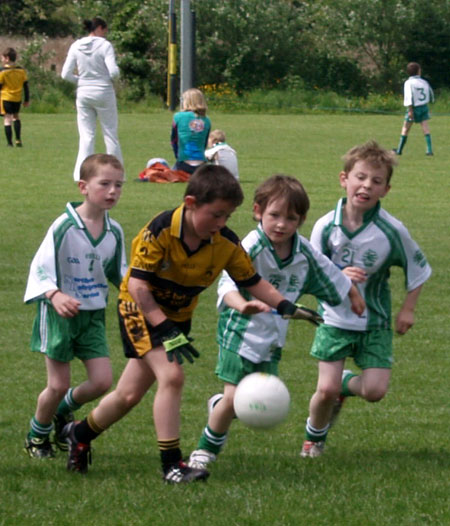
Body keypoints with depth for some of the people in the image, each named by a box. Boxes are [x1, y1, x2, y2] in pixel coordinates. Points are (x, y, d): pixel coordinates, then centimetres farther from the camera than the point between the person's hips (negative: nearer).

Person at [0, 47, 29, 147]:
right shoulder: (21, 71, 3)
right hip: (17, 99, 5)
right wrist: (27, 100, 16)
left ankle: (9, 143, -5)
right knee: (16, 116, 23)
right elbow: (26, 86, 8)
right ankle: (18, 139, 15)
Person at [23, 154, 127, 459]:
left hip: (93, 314, 5)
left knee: (102, 381, -4)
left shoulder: (114, 232, 0)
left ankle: (63, 411, 27)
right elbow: (41, 268, -19)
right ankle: (37, 435, 27)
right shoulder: (65, 227, -17)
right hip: (59, 313, -5)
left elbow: (119, 274, 16)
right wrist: (55, 296, -36)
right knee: (58, 385, 0)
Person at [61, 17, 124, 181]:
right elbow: (113, 71, -16)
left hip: (83, 92, 3)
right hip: (103, 92, -3)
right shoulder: (105, 45, -8)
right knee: (110, 134, 6)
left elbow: (66, 74, -1)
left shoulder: (76, 46, 2)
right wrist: (109, 77, 6)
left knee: (86, 135, 6)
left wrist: (81, 80, 13)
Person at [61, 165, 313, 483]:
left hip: (178, 315, 5)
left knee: (129, 395, 9)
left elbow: (253, 282, -4)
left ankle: (80, 434, 36)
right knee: (171, 376, -24)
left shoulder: (226, 244, -14)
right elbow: (137, 284, -27)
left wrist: (284, 305, -22)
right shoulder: (161, 230, -28)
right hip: (140, 309, -5)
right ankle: (171, 464, -19)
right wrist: (166, 332, -31)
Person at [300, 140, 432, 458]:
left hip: (374, 322, 0)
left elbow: (417, 268, 2)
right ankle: (314, 439, 24)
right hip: (334, 318, 0)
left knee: (375, 391, -9)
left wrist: (408, 309, 1)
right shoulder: (326, 227, -12)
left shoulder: (391, 231, -14)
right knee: (326, 390, -6)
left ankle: (345, 383, 27)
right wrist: (339, 275, -24)